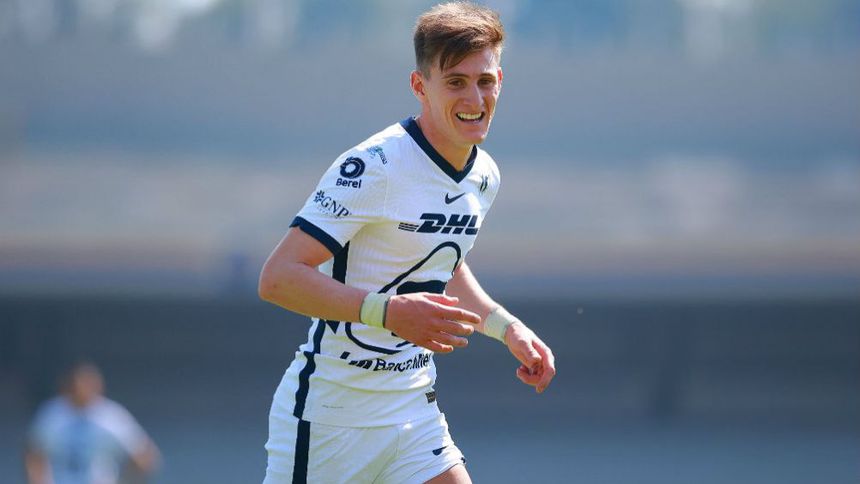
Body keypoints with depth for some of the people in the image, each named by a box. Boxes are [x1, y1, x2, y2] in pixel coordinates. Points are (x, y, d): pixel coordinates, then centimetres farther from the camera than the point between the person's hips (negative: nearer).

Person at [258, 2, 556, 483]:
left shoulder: (484, 176, 6)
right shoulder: (372, 167, -19)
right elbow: (279, 277, -24)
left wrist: (509, 327, 14)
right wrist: (389, 311, -34)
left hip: (414, 412, 7)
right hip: (328, 419, -7)